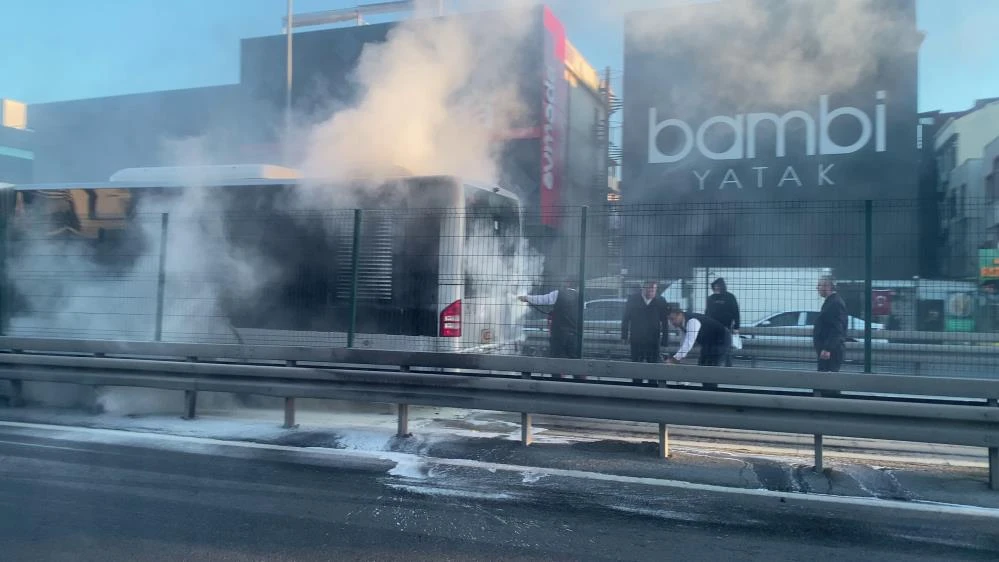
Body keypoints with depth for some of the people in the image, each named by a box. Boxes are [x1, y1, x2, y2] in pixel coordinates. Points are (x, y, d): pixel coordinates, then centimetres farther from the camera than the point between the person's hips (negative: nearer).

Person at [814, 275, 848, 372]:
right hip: (827, 348, 11)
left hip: (831, 350, -11)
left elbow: (836, 330, -23)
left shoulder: (835, 303, -15)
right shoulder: (831, 301, 19)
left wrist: (828, 349, -26)